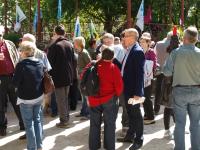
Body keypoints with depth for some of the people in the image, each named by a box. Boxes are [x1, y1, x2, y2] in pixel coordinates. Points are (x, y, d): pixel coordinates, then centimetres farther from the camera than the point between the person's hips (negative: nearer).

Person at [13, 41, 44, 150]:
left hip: (26, 99, -6)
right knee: (37, 120, 17)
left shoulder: (21, 64, -19)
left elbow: (15, 83, -13)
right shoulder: (40, 63, 0)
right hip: (39, 97, 6)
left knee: (29, 124, 5)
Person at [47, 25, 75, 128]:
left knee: (60, 100, 2)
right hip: (68, 76, 6)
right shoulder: (70, 45, 4)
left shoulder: (53, 46, -16)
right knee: (65, 98, 18)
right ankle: (66, 118, 24)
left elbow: (49, 63, -12)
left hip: (58, 77, -6)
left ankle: (63, 121, 5)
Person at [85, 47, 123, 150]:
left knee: (94, 124, 14)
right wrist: (116, 95, 5)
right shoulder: (113, 67, -13)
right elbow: (119, 85, -13)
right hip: (109, 99, -3)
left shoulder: (92, 65, -1)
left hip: (93, 99, 4)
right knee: (109, 124, 9)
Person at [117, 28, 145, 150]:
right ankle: (130, 135, 31)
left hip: (134, 90, -9)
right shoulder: (129, 50, 11)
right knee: (130, 113, 18)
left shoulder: (138, 51, -17)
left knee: (136, 114, 3)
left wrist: (137, 92, -23)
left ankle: (139, 140, 14)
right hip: (127, 89, 9)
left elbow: (140, 73, -21)